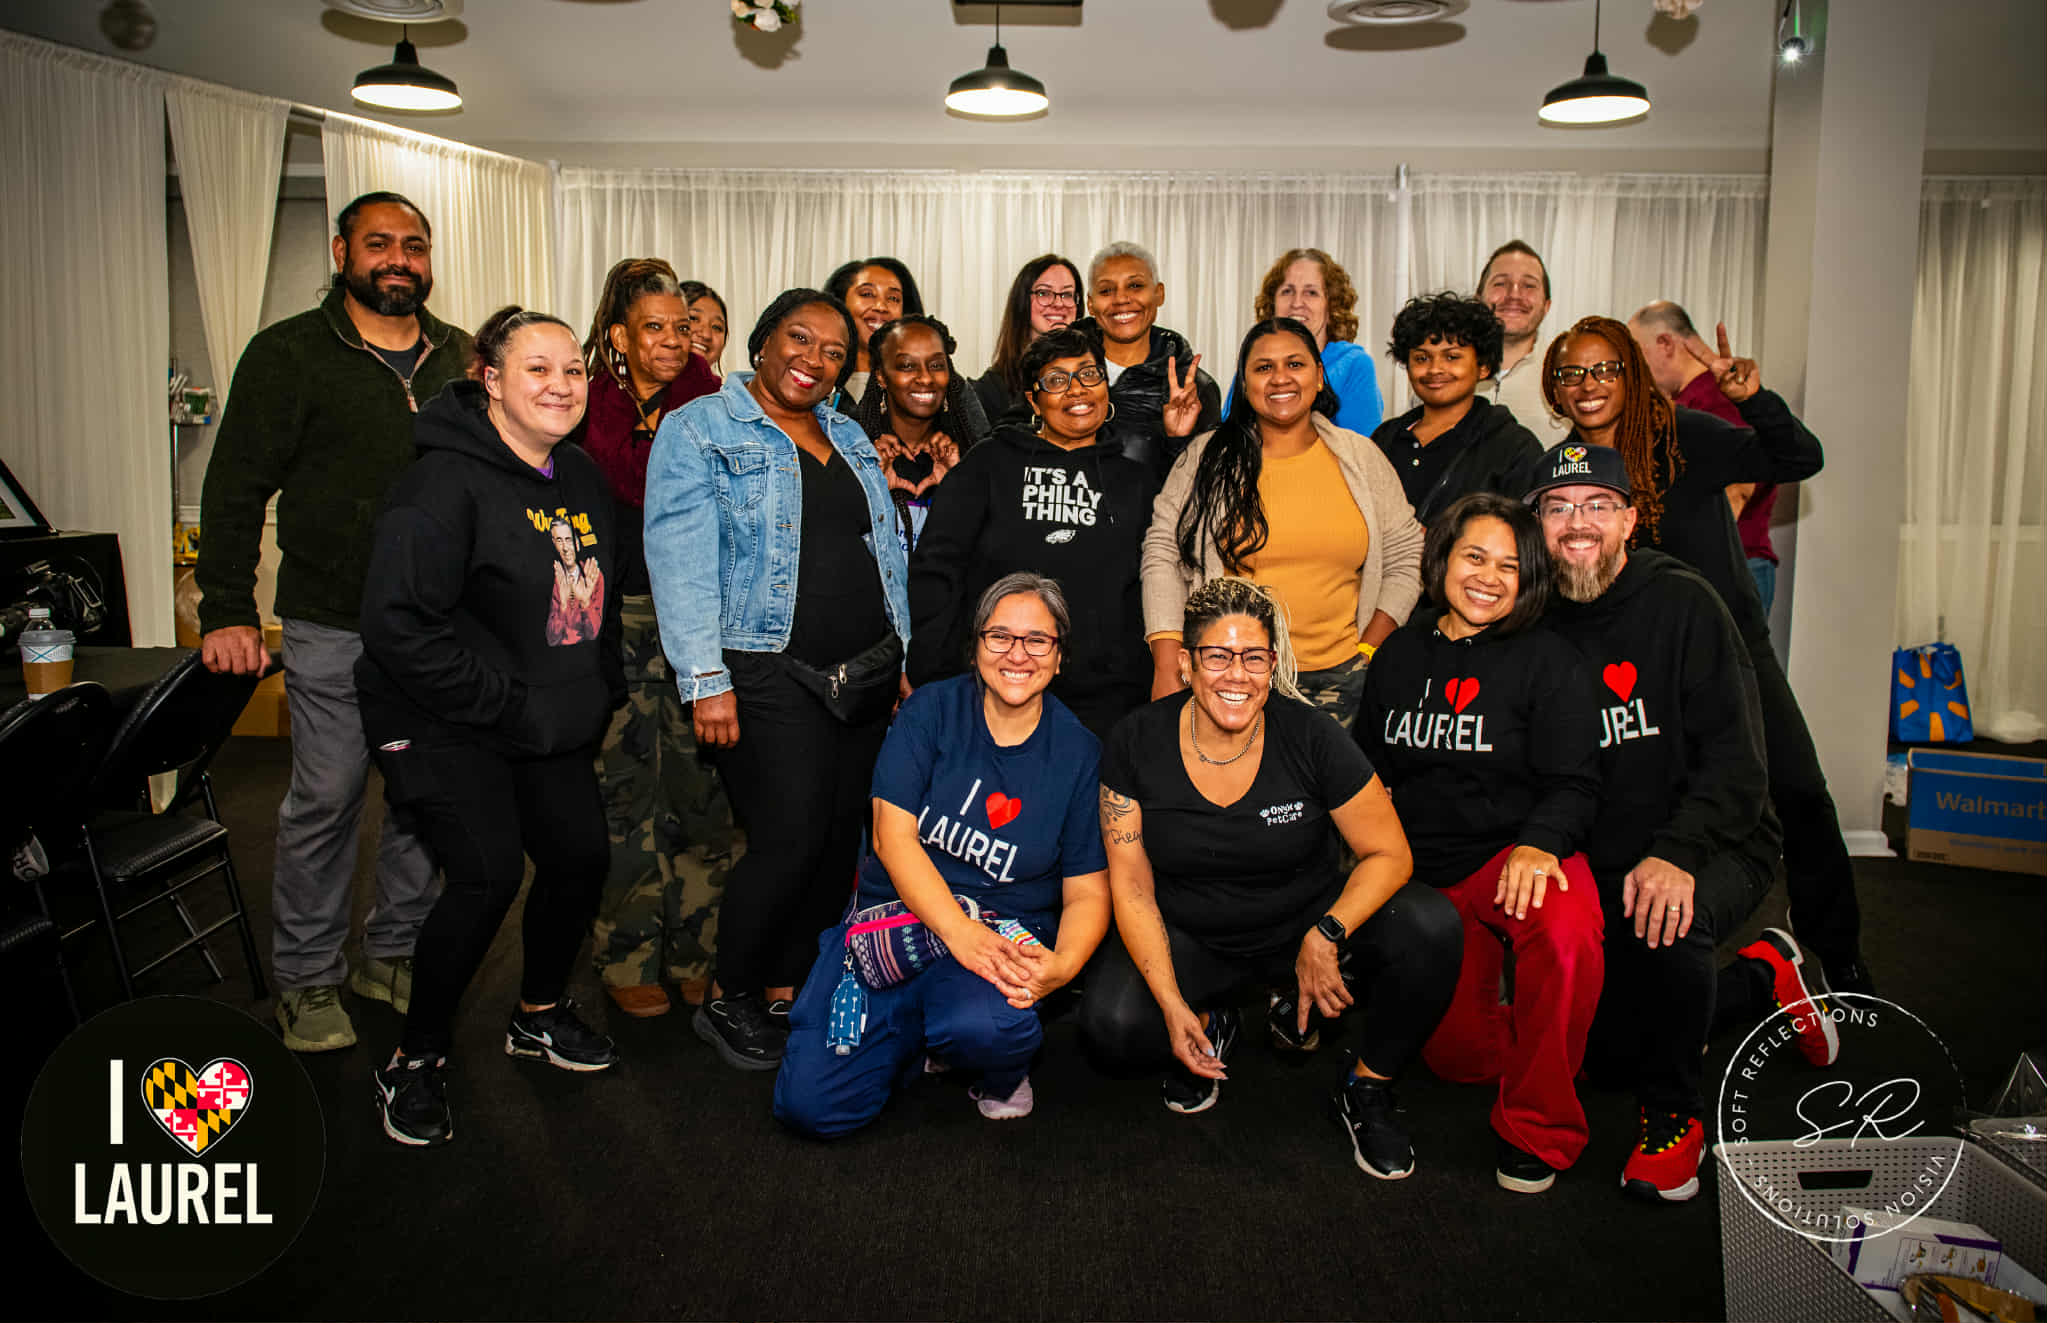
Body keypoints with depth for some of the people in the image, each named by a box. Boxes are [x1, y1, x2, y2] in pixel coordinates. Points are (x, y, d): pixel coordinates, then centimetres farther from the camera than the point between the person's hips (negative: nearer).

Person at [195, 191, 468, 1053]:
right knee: (326, 798, 2)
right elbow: (236, 488, -2)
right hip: (332, 625, -3)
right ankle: (307, 979, 17)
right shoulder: (290, 353, 0)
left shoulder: (459, 358, 10)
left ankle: (393, 952, 25)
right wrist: (227, 612, -10)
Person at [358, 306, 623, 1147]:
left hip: (551, 724, 8)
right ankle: (415, 1060, 3)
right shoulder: (448, 481, -18)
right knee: (489, 871, -17)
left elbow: (597, 598, 19)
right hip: (445, 723, -7)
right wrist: (509, 707, -21)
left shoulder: (580, 478, 7)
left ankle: (540, 1013, 31)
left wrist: (598, 696, 8)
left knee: (581, 855, 5)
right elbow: (398, 623, -24)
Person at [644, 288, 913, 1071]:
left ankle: (786, 988, 24)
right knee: (790, 840, -11)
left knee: (841, 840, 6)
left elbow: (886, 555, 21)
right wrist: (705, 680, -17)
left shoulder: (850, 439, 18)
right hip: (769, 676, -6)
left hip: (864, 676, 7)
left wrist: (903, 660, 15)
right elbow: (683, 561, -10)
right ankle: (727, 1001, 11)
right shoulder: (699, 432, -2)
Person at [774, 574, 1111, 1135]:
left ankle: (1002, 1071, 3)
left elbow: (1087, 894, 1)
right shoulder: (930, 711, -1)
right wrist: (960, 932, -25)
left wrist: (1061, 966, -22)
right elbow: (892, 836, -11)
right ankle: (926, 1040, 15)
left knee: (983, 1025, -36)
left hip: (1006, 933, 0)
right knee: (809, 1103, -15)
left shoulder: (1078, 752, 0)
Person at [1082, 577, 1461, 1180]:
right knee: (1112, 1028, -28)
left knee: (1431, 925, -26)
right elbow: (1132, 885, -8)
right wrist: (1172, 1005, -18)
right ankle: (1210, 1027, 11)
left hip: (1304, 921, 0)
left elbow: (1389, 854, -9)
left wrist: (1326, 936, -26)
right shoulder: (1136, 744, -12)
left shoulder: (1309, 737, -14)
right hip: (1189, 937, 0)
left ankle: (1366, 1090, 1)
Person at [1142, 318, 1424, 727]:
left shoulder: (1362, 459, 8)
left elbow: (1405, 558, 12)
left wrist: (1367, 653, 2)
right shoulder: (1206, 459, 2)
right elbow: (1163, 555, 0)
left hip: (1338, 676, 2)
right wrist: (1166, 666, -8)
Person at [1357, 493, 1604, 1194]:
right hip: (1424, 867, 4)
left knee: (1567, 931, -38)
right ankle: (1530, 1043, 34)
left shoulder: (1549, 662, -1)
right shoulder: (1399, 655, 11)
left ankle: (1536, 1128, -18)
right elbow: (1366, 768, 22)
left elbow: (1572, 785, -8)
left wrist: (1538, 844, -27)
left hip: (1517, 853, -4)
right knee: (1455, 1051, -4)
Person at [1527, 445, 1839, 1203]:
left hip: (1714, 849, -5)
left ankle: (1674, 1114, -11)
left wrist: (1675, 855, -33)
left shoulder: (1682, 606, -11)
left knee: (1662, 920, -38)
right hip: (1596, 863, 5)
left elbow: (1736, 760, -18)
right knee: (1607, 1050, 6)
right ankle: (1764, 977, 33)